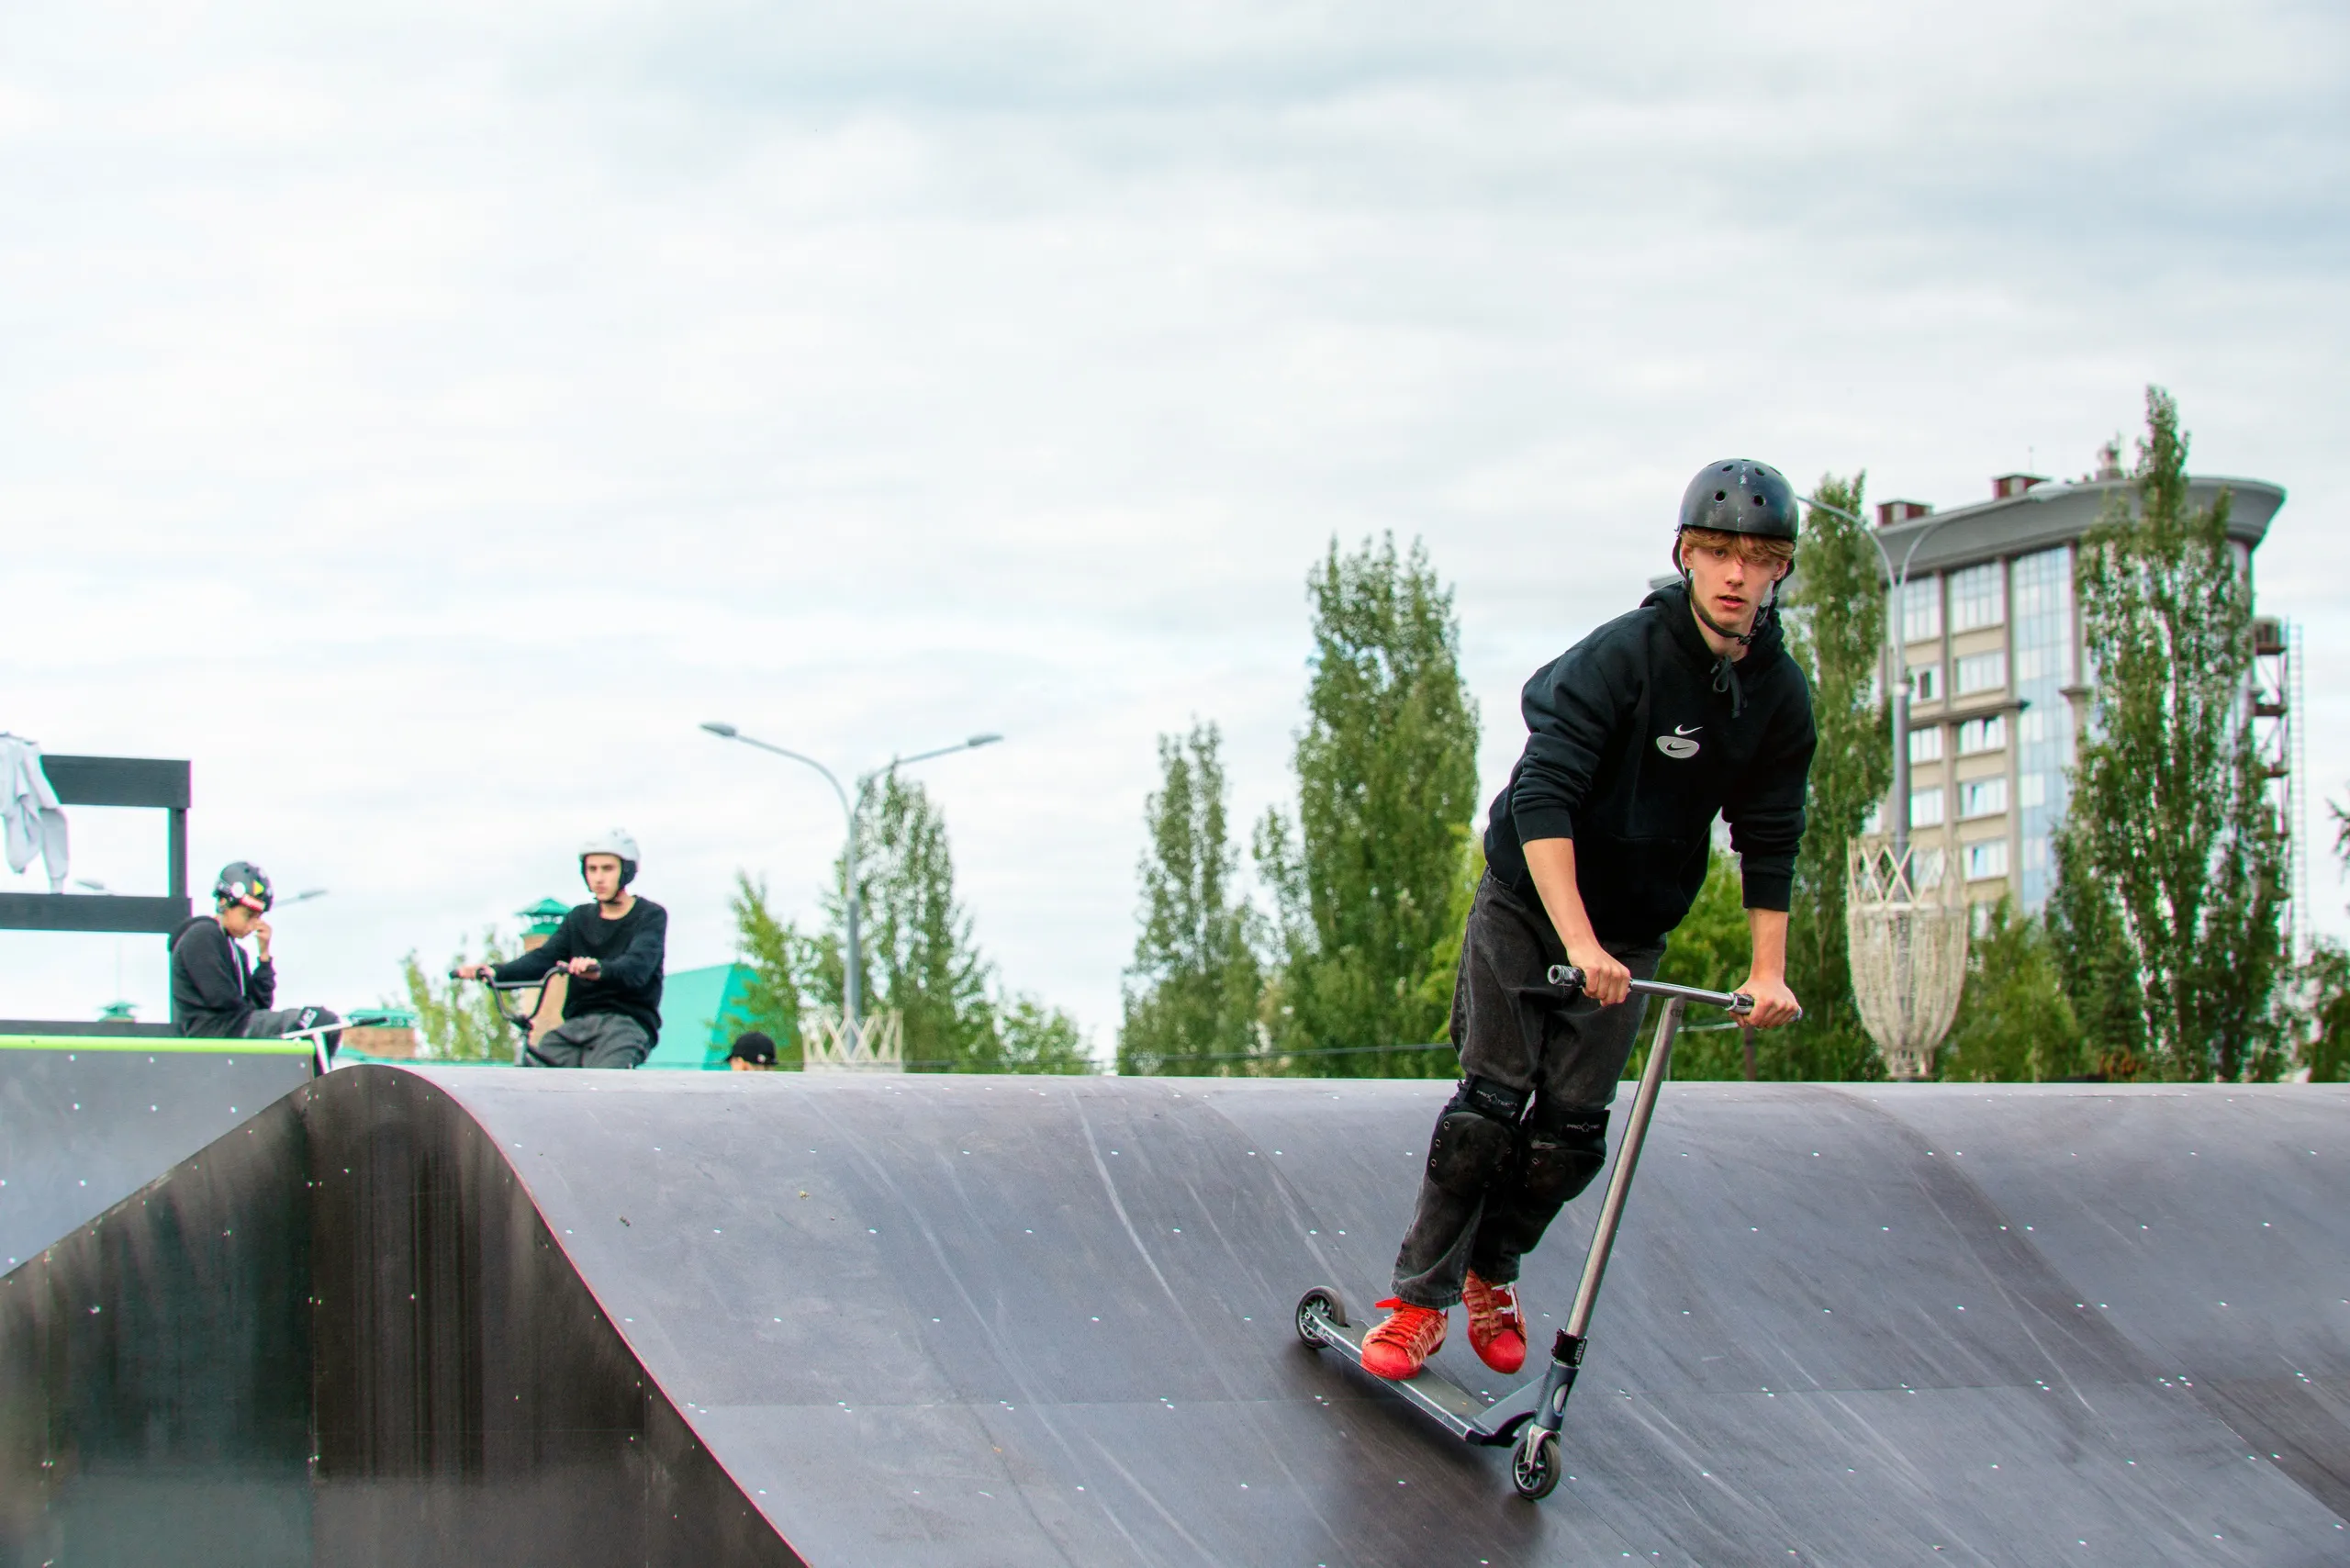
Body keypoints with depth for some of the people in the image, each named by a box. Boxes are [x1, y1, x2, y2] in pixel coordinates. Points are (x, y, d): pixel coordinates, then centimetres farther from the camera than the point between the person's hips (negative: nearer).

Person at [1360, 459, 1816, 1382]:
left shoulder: (1779, 698, -6)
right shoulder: (1622, 656, -22)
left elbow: (1768, 841, 4)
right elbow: (1542, 800, -28)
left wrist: (1769, 969, -3)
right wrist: (1577, 941, -35)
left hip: (1630, 934, 4)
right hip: (1527, 902, -4)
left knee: (1572, 1129, 0)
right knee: (1490, 1103, -10)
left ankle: (1492, 1272, 21)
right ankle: (1421, 1298, -2)